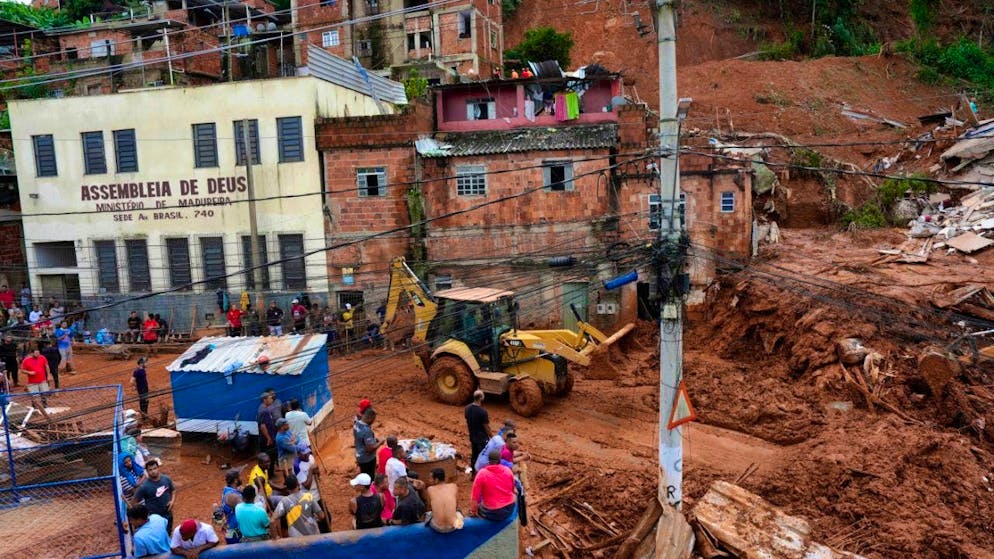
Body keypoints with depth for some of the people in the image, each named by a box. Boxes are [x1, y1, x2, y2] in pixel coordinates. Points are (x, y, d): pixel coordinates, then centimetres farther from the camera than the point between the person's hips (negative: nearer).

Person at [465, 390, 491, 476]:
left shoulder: (468, 408, -5)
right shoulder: (482, 411, -27)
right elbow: (486, 427, -18)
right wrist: (490, 436, -2)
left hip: (472, 437, 7)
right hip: (482, 438, -7)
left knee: (473, 455, 20)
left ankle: (474, 473, 33)